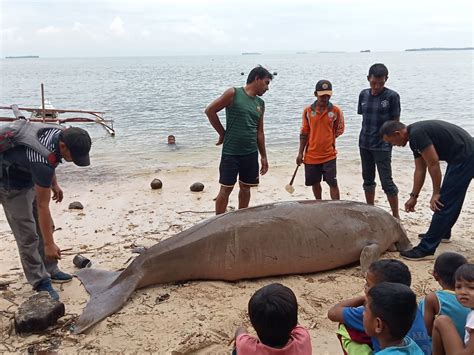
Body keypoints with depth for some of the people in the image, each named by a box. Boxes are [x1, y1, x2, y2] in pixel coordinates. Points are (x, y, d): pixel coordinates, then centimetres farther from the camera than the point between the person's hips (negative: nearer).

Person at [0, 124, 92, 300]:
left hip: (30, 177, 9)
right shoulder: (42, 160, -39)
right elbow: (42, 206, -33)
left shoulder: (61, 133, -17)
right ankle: (41, 282, 1)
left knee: (45, 226, 11)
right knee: (28, 235, -9)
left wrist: (54, 184, 10)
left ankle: (50, 270, 22)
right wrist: (49, 244, -28)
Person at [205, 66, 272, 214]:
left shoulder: (260, 104, 11)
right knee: (226, 188, -2)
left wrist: (263, 156, 13)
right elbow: (210, 111, -6)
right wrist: (223, 133, -1)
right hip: (231, 152, -6)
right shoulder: (234, 93, -6)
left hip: (251, 153, 6)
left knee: (245, 187, 12)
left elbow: (259, 132, 15)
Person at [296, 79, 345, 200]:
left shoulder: (336, 111, -5)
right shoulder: (308, 111, -1)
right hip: (311, 155, 2)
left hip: (329, 155, -2)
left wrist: (328, 139, -2)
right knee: (315, 182, 14)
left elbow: (339, 130, 7)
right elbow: (303, 133, 3)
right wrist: (300, 153, 2)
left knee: (333, 183, -3)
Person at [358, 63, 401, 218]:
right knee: (368, 179, 15)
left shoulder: (392, 96, -10)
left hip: (382, 145, -6)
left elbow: (395, 122, -6)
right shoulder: (363, 94, 5)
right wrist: (367, 134, 6)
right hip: (364, 143, 6)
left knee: (386, 181, -3)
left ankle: (396, 215, 9)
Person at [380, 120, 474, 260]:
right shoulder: (415, 137, 11)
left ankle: (426, 250, -6)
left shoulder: (417, 134, -20)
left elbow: (433, 165, -19)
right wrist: (413, 196, 19)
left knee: (443, 204, -9)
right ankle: (442, 232, 44)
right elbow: (420, 170, 16)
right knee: (451, 201, 25)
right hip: (462, 157, 10)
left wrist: (436, 193, -10)